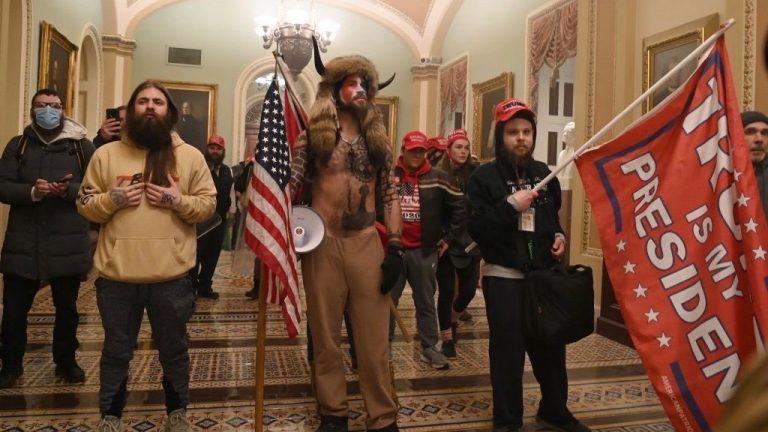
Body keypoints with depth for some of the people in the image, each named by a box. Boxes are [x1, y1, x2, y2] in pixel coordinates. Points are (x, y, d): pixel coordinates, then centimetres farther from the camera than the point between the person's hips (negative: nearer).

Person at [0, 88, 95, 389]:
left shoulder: (82, 146, 3)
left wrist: (69, 190, -22)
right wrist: (32, 192, -19)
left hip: (68, 243, -1)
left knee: (67, 308, 11)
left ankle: (66, 361, 30)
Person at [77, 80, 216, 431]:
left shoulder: (190, 156, 3)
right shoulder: (106, 154, 5)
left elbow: (208, 204, 1)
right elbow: (85, 205, 6)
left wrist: (178, 200, -16)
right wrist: (111, 199, -13)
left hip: (171, 276, 0)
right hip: (116, 275, 1)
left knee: (174, 349, 14)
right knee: (116, 351, 16)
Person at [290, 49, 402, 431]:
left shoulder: (377, 138, 11)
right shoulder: (313, 133, 3)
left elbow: (389, 194, 9)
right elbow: (290, 184, -3)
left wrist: (395, 246, 1)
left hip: (368, 243, 2)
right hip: (322, 243, -1)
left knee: (374, 338, 4)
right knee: (326, 336, 10)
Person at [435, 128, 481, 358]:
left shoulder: (476, 174, 0)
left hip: (470, 242, 2)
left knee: (468, 290, 10)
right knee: (446, 291, 4)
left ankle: (452, 320, 41)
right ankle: (447, 338, 21)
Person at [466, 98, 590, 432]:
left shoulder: (544, 173, 11)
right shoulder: (483, 177, -7)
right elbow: (475, 229, -16)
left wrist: (558, 236, 6)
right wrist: (511, 205, -21)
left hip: (544, 273, 5)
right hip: (503, 276, -5)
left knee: (551, 345, 14)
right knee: (508, 350, 1)